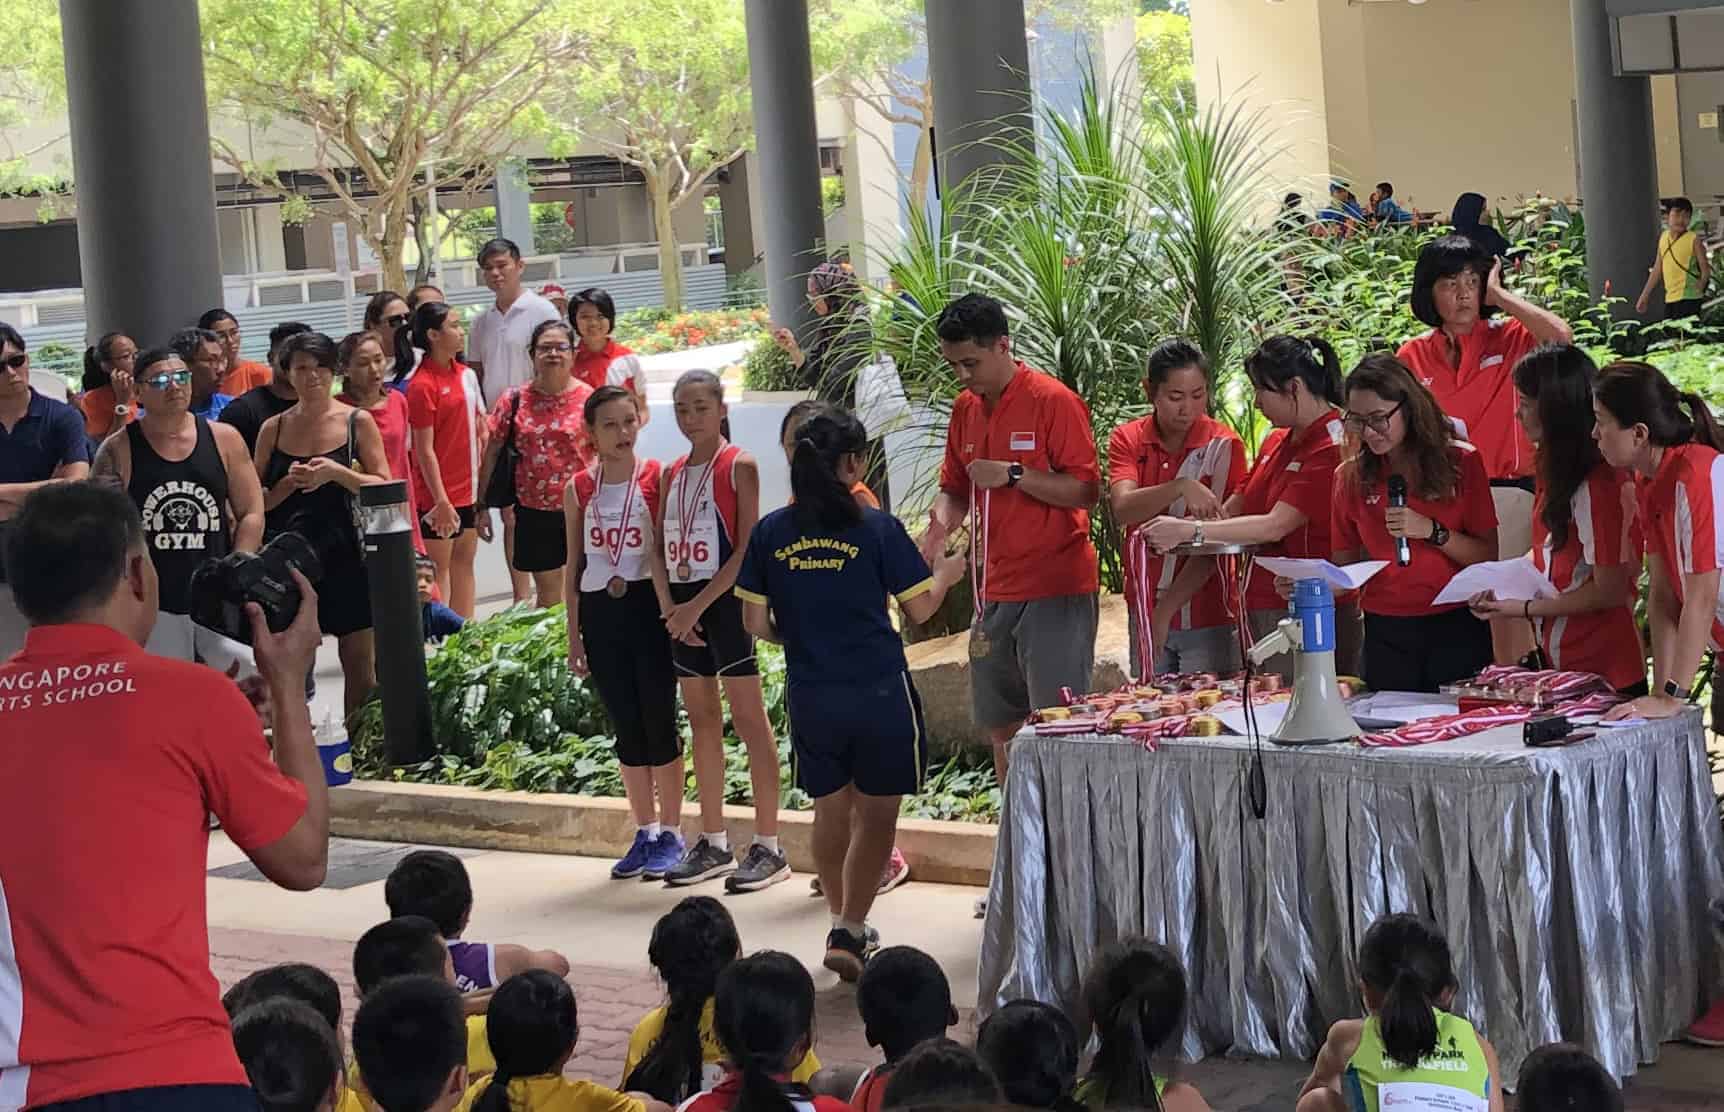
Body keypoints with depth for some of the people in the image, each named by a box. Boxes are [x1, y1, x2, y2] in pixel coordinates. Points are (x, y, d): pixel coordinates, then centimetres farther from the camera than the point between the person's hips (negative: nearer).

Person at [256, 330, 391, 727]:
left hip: (344, 555, -1)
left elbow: (384, 488, -3)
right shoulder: (273, 429, 6)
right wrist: (290, 483, -11)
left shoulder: (356, 422, 1)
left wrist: (335, 472, -16)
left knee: (359, 663, 3)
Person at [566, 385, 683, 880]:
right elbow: (574, 565, 9)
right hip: (600, 612, 3)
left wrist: (670, 612, -21)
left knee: (659, 721, 0)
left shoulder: (656, 478, -4)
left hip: (646, 606, -3)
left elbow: (660, 550, -10)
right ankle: (645, 833, 18)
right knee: (626, 725, 8)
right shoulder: (578, 489, 6)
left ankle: (670, 834, 12)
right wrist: (574, 634, 8)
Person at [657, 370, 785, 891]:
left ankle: (768, 847, -3)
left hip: (724, 599, -7)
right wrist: (670, 607, -3)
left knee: (749, 718, -5)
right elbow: (662, 547, 13)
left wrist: (699, 606, -16)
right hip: (682, 606, 7)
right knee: (701, 720, 10)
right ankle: (713, 844, 17)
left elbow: (747, 548, -13)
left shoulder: (739, 466, -6)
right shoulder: (673, 473, 13)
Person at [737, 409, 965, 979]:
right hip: (879, 692, -3)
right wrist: (945, 574, 18)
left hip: (810, 697, 4)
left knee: (830, 810, 20)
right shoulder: (876, 528, -10)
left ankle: (843, 923, 29)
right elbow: (920, 608, -3)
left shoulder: (769, 532, -1)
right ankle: (850, 931, 1)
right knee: (876, 815, 8)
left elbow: (756, 623, 3)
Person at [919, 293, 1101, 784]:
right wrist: (939, 527, -4)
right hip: (995, 590, 7)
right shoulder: (966, 409, 10)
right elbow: (954, 489, 16)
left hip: (1055, 590, -7)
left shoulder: (1054, 401, -11)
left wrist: (1013, 475, -20)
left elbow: (1084, 491, -14)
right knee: (999, 725, 12)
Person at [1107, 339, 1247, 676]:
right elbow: (1122, 510, -16)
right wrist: (1180, 488, -33)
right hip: (1145, 613, 2)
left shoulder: (1222, 445, -6)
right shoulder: (1127, 440, 1)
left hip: (1208, 618, -2)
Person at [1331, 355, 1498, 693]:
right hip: (1386, 632, 2)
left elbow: (1488, 557, -3)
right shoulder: (1352, 476, 3)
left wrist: (1432, 532, -16)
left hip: (1456, 629, -1)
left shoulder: (1460, 461, -1)